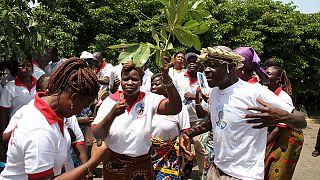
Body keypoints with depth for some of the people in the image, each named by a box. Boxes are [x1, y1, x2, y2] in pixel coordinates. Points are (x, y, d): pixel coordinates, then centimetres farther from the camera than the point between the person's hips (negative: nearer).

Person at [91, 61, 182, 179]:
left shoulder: (149, 99, -10)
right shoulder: (110, 101, -8)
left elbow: (175, 108, -27)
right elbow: (96, 135, -14)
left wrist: (166, 78, -40)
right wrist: (112, 115, -31)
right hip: (114, 165, 1)